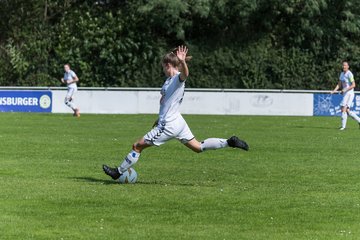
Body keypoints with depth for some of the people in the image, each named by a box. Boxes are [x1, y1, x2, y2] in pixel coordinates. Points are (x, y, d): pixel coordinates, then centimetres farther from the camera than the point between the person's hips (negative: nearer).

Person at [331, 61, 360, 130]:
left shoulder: (349, 74, -13)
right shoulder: (342, 74, 14)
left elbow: (353, 85, -18)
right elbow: (339, 85, 14)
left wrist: (345, 90, -23)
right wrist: (334, 90, -1)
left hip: (349, 94, -9)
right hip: (345, 94, 9)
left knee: (344, 109, -13)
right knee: (347, 111, 9)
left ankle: (343, 126, -11)